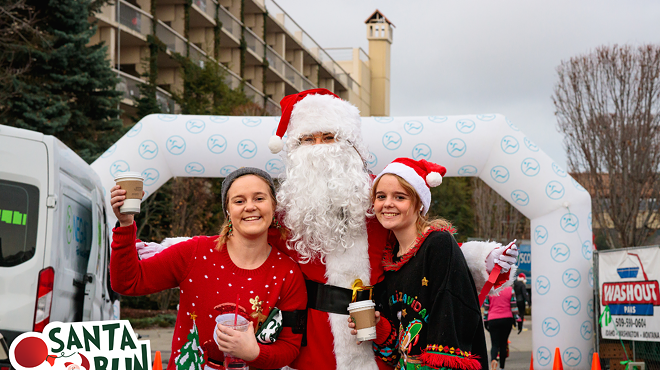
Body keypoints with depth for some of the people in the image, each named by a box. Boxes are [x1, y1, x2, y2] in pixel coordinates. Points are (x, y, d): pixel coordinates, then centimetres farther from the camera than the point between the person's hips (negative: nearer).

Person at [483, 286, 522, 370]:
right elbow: (514, 306, -1)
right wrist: (518, 320, 4)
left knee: (495, 344, 0)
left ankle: (493, 359, -30)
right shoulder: (510, 290, -2)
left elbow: (486, 307, 5)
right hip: (507, 319, 0)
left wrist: (485, 320, 16)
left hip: (493, 320, 0)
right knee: (503, 343, 11)